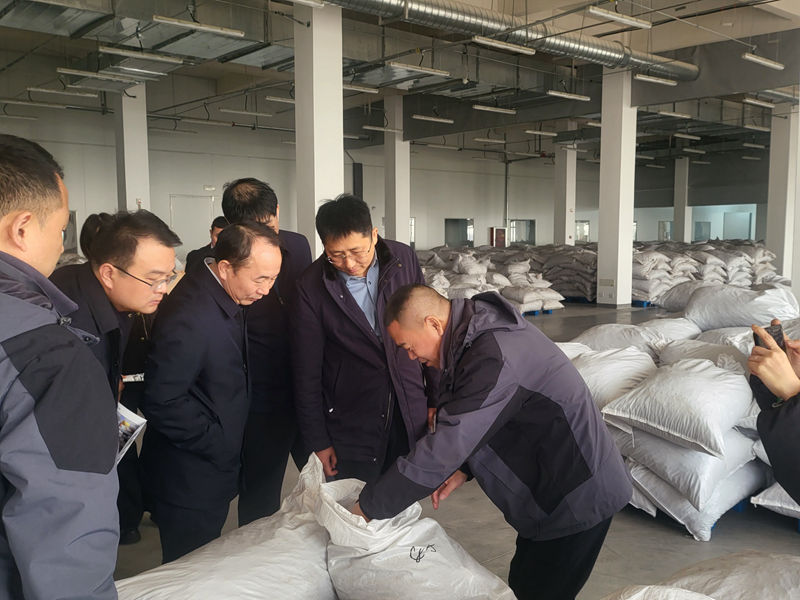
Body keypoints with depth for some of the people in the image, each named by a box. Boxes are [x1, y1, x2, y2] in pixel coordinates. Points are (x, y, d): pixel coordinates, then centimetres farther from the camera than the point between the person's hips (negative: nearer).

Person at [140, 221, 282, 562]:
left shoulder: (228, 301, 4)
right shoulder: (188, 314, -27)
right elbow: (162, 401, -27)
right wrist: (219, 445, -18)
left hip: (215, 471, 9)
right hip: (188, 481, -9)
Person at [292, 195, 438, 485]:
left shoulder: (404, 259, -5)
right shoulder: (312, 286, -12)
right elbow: (307, 372, -5)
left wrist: (436, 398, 7)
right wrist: (317, 441, -2)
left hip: (410, 414, 3)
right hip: (350, 425, -2)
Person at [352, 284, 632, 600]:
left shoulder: (493, 360, -30)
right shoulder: (481, 329, 2)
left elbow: (443, 450, -30)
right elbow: (482, 422, 15)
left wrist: (369, 505, -19)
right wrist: (464, 467, -1)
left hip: (576, 500, -9)